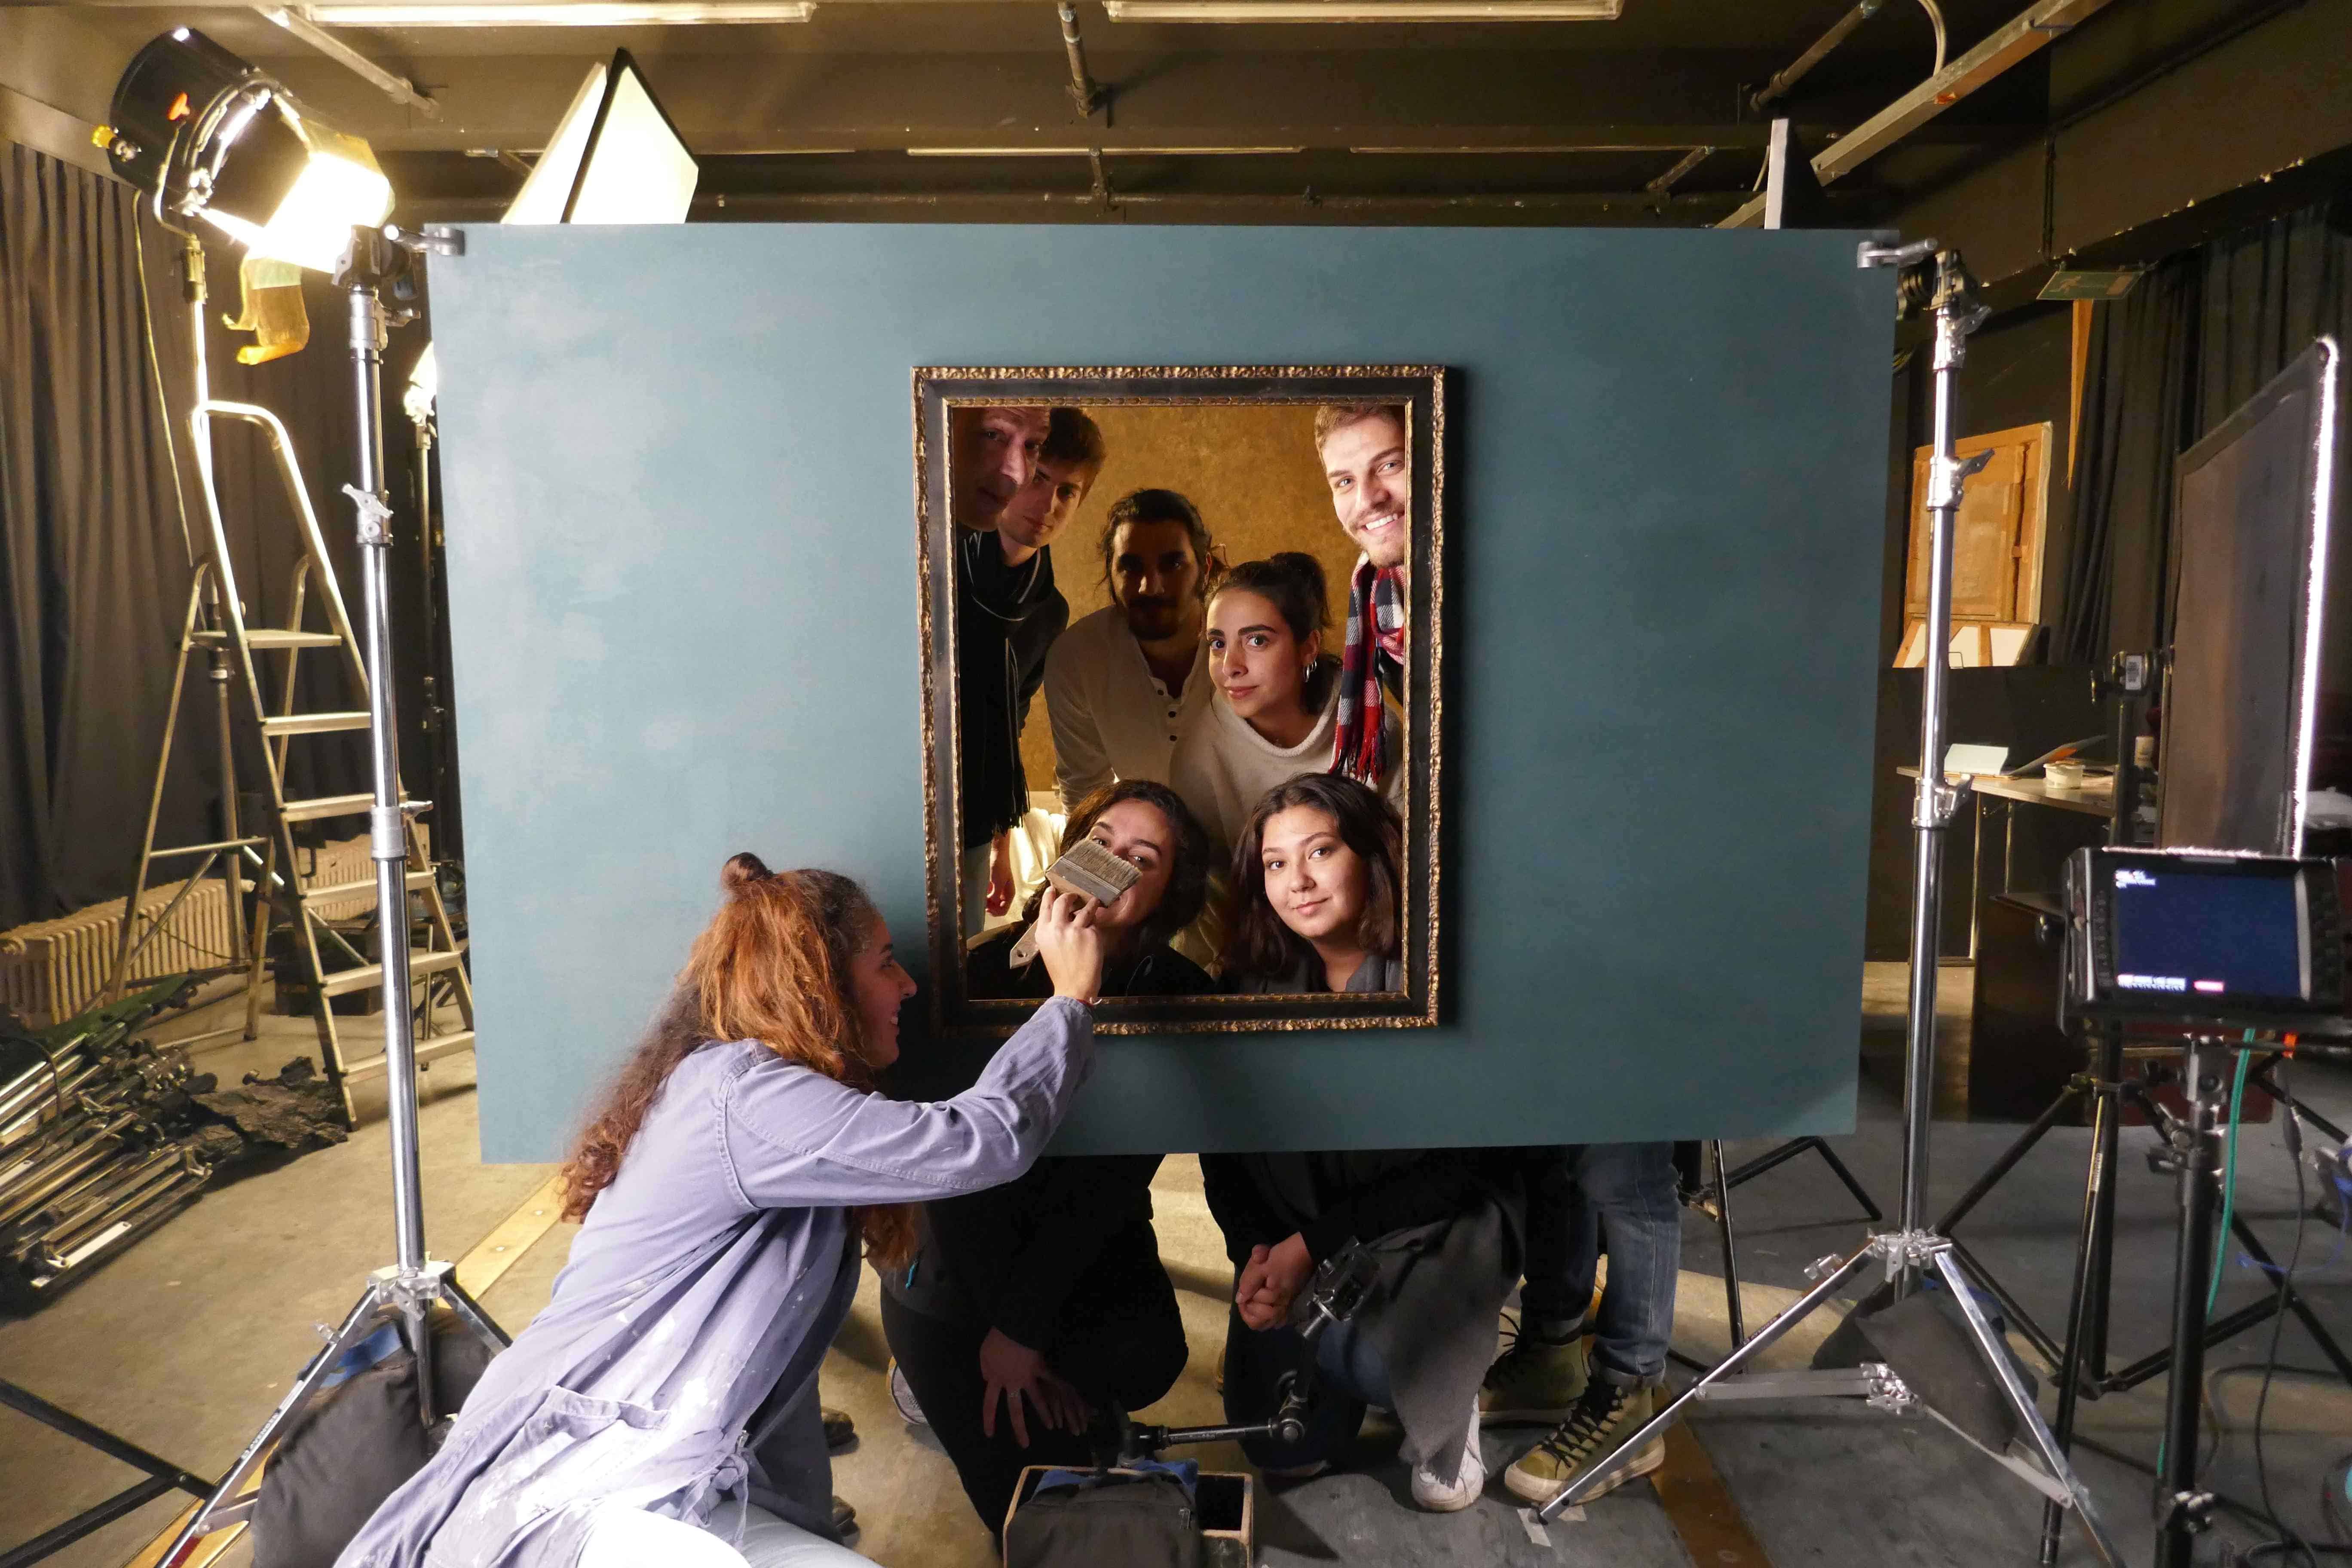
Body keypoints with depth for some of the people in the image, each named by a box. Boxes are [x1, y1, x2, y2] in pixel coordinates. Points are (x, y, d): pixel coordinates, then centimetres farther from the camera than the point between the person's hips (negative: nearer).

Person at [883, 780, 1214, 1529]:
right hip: (959, 1266, -2)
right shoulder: (991, 967, -14)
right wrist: (1000, 1324, -17)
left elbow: (1109, 1180, -16)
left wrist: (1020, 1326, -20)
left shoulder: (1179, 996, -12)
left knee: (1148, 1358, -23)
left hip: (1090, 1264, 2)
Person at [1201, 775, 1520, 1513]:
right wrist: (1254, 1253, -14)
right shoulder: (1254, 981, -6)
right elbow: (1224, 1144, 2)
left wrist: (1316, 1245, -21)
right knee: (1281, 1448, 3)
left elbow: (1455, 1167, -17)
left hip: (1434, 1225, -4)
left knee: (1361, 1355, -32)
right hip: (1294, 1240, 4)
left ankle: (1448, 1403, 5)